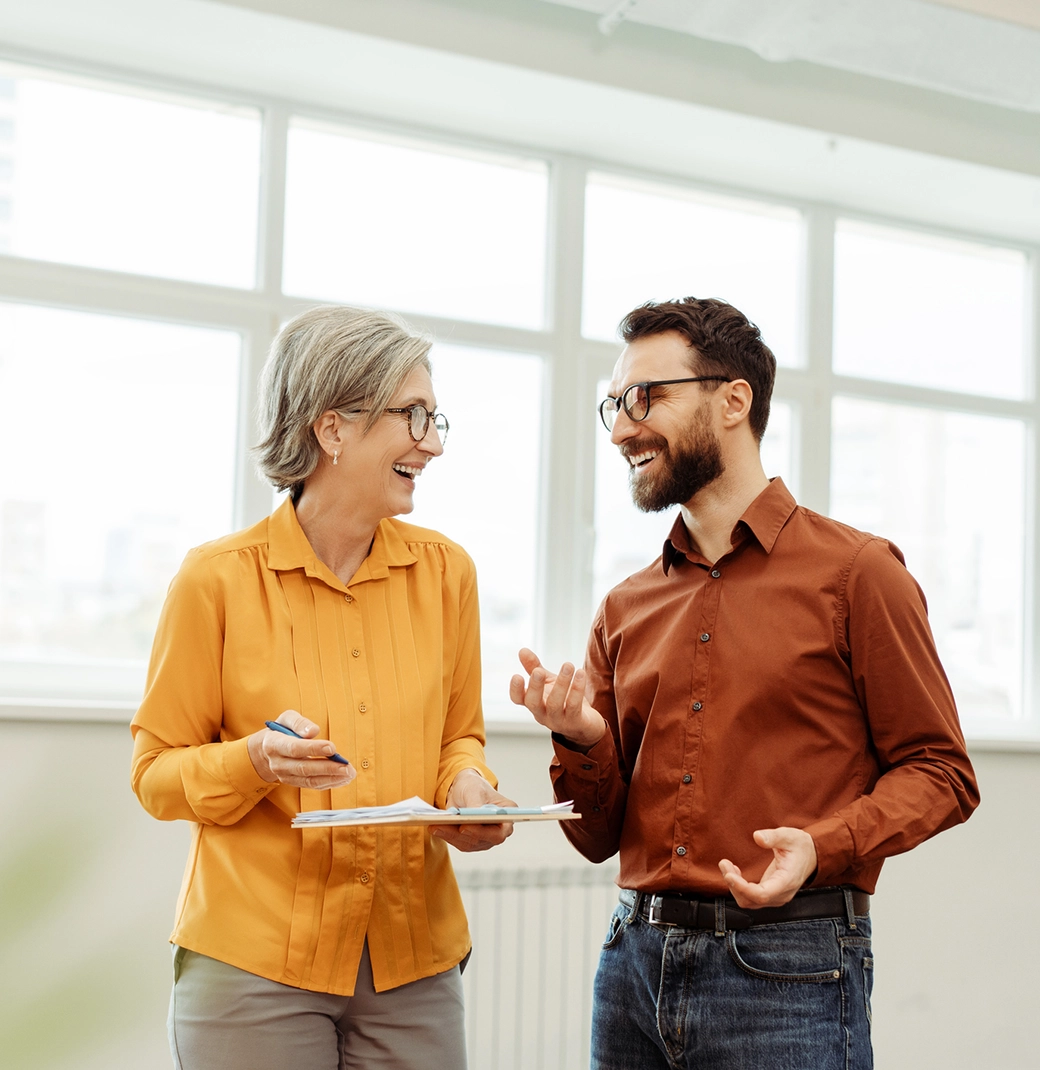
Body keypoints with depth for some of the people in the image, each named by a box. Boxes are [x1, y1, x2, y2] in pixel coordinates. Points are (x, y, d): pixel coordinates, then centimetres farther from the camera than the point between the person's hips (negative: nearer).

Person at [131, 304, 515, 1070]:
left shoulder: (445, 570, 4)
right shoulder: (219, 578, -6)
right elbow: (157, 771, 0)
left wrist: (467, 789, -7)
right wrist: (256, 761, -19)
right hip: (253, 957, -3)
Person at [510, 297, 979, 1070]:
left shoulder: (854, 572, -3)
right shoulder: (625, 608, 10)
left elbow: (938, 773, -3)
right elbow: (601, 836, 12)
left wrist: (824, 844, -20)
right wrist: (580, 738, -8)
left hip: (786, 970, -5)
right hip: (635, 964, 5)